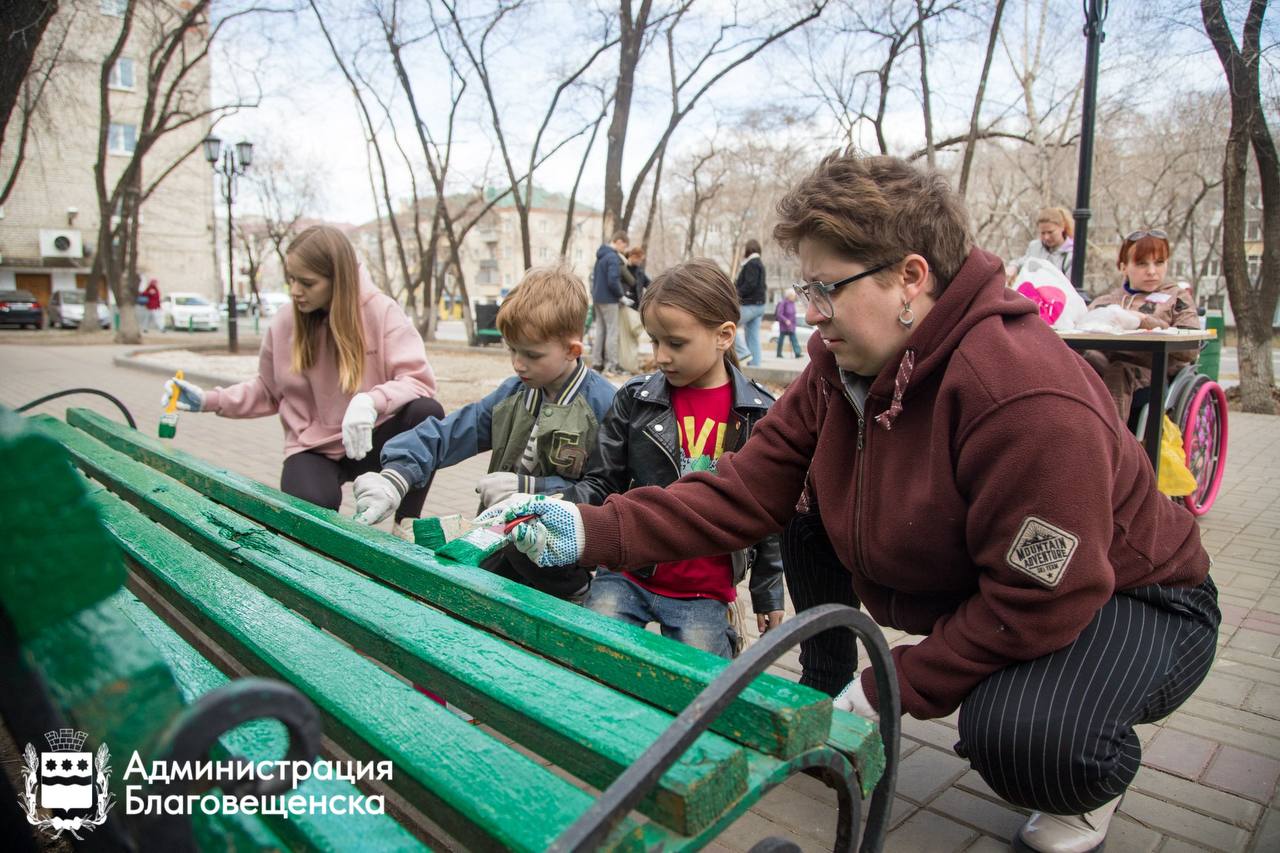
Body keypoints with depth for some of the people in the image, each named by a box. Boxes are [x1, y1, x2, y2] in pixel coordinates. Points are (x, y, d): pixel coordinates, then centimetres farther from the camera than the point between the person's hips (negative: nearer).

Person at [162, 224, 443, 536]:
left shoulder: (380, 311, -12)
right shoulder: (284, 324, -2)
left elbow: (418, 380, -20)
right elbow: (268, 391, 15)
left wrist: (371, 401, -38)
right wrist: (209, 400, 1)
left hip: (371, 438, 0)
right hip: (313, 448, 1)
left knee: (428, 412, -32)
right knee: (310, 510, -34)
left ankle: (406, 525, -14)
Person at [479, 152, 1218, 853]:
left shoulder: (1029, 396, -34)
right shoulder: (840, 372, -10)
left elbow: (1039, 602, -29)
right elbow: (742, 493, -14)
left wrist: (892, 690, -22)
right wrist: (593, 532, -23)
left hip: (1135, 601, -6)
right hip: (963, 585, 7)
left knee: (1018, 733, -36)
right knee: (806, 506, -4)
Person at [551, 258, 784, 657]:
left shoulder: (759, 415, -4)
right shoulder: (634, 400, -2)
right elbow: (602, 483, 1)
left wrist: (768, 593, 9)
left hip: (704, 596, 0)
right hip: (625, 577, 1)